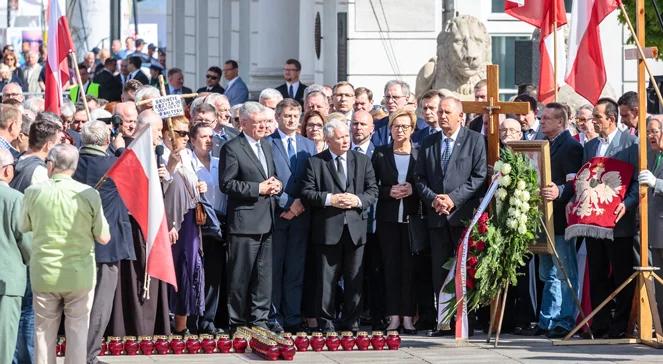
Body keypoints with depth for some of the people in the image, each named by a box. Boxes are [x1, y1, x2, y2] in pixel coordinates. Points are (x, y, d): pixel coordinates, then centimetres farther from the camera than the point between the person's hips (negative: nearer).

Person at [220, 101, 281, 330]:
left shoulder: (267, 146, 16)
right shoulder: (232, 149, -9)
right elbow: (226, 184, -14)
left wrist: (275, 186, 3)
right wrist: (258, 189, -17)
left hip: (267, 221, 8)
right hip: (244, 221, -7)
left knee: (264, 273, 9)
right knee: (240, 275, -2)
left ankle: (259, 319, 16)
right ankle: (237, 322, 4)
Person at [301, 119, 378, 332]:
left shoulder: (362, 161, 12)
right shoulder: (315, 162, 4)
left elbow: (373, 192, 9)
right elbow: (307, 193, -3)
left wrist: (358, 200, -10)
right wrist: (330, 199, -15)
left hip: (355, 228, 3)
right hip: (328, 229, -3)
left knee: (354, 280, 5)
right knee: (327, 280, 0)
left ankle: (351, 323, 11)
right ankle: (326, 323, 5)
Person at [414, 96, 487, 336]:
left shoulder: (474, 140, 3)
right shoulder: (428, 144, 15)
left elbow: (479, 176, -4)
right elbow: (420, 179, 12)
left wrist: (453, 198, -12)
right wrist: (433, 199, -6)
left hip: (464, 215, -4)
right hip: (437, 217, 4)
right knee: (440, 271, 2)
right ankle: (443, 321, 4)